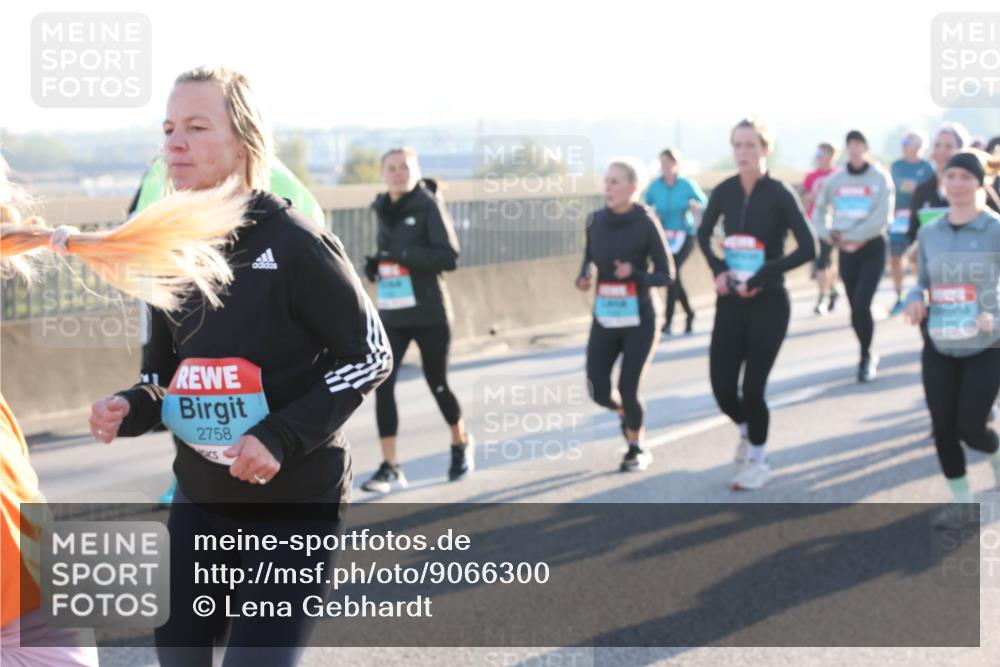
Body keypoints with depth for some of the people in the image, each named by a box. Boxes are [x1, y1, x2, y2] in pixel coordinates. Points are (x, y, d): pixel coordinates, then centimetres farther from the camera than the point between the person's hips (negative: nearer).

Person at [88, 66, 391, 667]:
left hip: (294, 502, -6)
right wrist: (130, 409, -10)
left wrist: (281, 438, -22)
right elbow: (164, 372, 13)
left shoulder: (295, 244, -17)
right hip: (200, 498, 7)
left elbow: (370, 356, -13)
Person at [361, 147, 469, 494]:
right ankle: (390, 467, -5)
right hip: (390, 314, 5)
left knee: (437, 385, 8)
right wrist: (375, 266, 1)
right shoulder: (384, 209, 8)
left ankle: (461, 444, 36)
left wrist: (404, 255, -25)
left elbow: (449, 257, -17)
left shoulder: (429, 206, -9)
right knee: (383, 385, -9)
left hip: (428, 313, -4)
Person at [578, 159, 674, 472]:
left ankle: (636, 448, 25)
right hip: (604, 320, 4)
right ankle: (626, 413, 36)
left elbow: (667, 275, -8)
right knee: (599, 393, -2)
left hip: (638, 321, -4)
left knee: (628, 391, -5)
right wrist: (583, 276, -5)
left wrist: (635, 273, -26)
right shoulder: (596, 220, -2)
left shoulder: (646, 224, -13)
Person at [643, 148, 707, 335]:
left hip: (684, 235, -4)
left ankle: (668, 321, -18)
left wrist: (695, 205, -21)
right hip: (664, 236, 4)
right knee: (673, 276, 10)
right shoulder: (655, 186, -3)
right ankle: (689, 313, 34)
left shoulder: (687, 185, -9)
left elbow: (704, 202, 0)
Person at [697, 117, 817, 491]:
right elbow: (703, 234, 19)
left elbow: (808, 248, -17)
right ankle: (747, 431, 35)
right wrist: (718, 270, 1)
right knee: (722, 388, 2)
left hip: (768, 304, -4)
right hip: (729, 303, 4)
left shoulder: (779, 194, -11)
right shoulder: (725, 191, 1)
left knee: (752, 388, -4)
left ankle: (757, 460, 20)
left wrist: (759, 277, -19)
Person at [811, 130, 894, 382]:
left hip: (872, 248, -4)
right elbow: (819, 211, 10)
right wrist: (830, 234, -7)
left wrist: (850, 236, -14)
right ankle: (868, 355, 29)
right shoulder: (835, 179, 4)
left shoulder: (880, 177, -7)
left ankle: (866, 358, 1)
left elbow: (882, 217, -14)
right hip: (846, 251, 4)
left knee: (861, 306, -16)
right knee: (855, 309, 10)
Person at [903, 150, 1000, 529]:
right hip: (939, 346, 4)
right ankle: (961, 502, 22)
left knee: (969, 427, -6)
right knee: (942, 426, 3)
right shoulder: (928, 234, 3)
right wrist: (915, 300, -9)